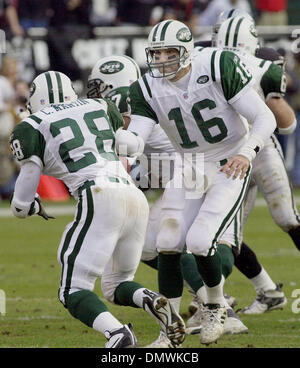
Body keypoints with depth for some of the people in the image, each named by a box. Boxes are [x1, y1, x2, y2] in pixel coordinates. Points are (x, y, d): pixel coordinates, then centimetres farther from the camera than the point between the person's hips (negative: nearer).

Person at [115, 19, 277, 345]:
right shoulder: (147, 89, -8)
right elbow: (135, 141, -19)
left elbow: (264, 118, -18)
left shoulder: (219, 67, -20)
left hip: (229, 168, -4)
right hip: (187, 169, 4)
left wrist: (247, 153, -35)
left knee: (199, 241, -17)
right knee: (168, 243, -6)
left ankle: (216, 307, 11)